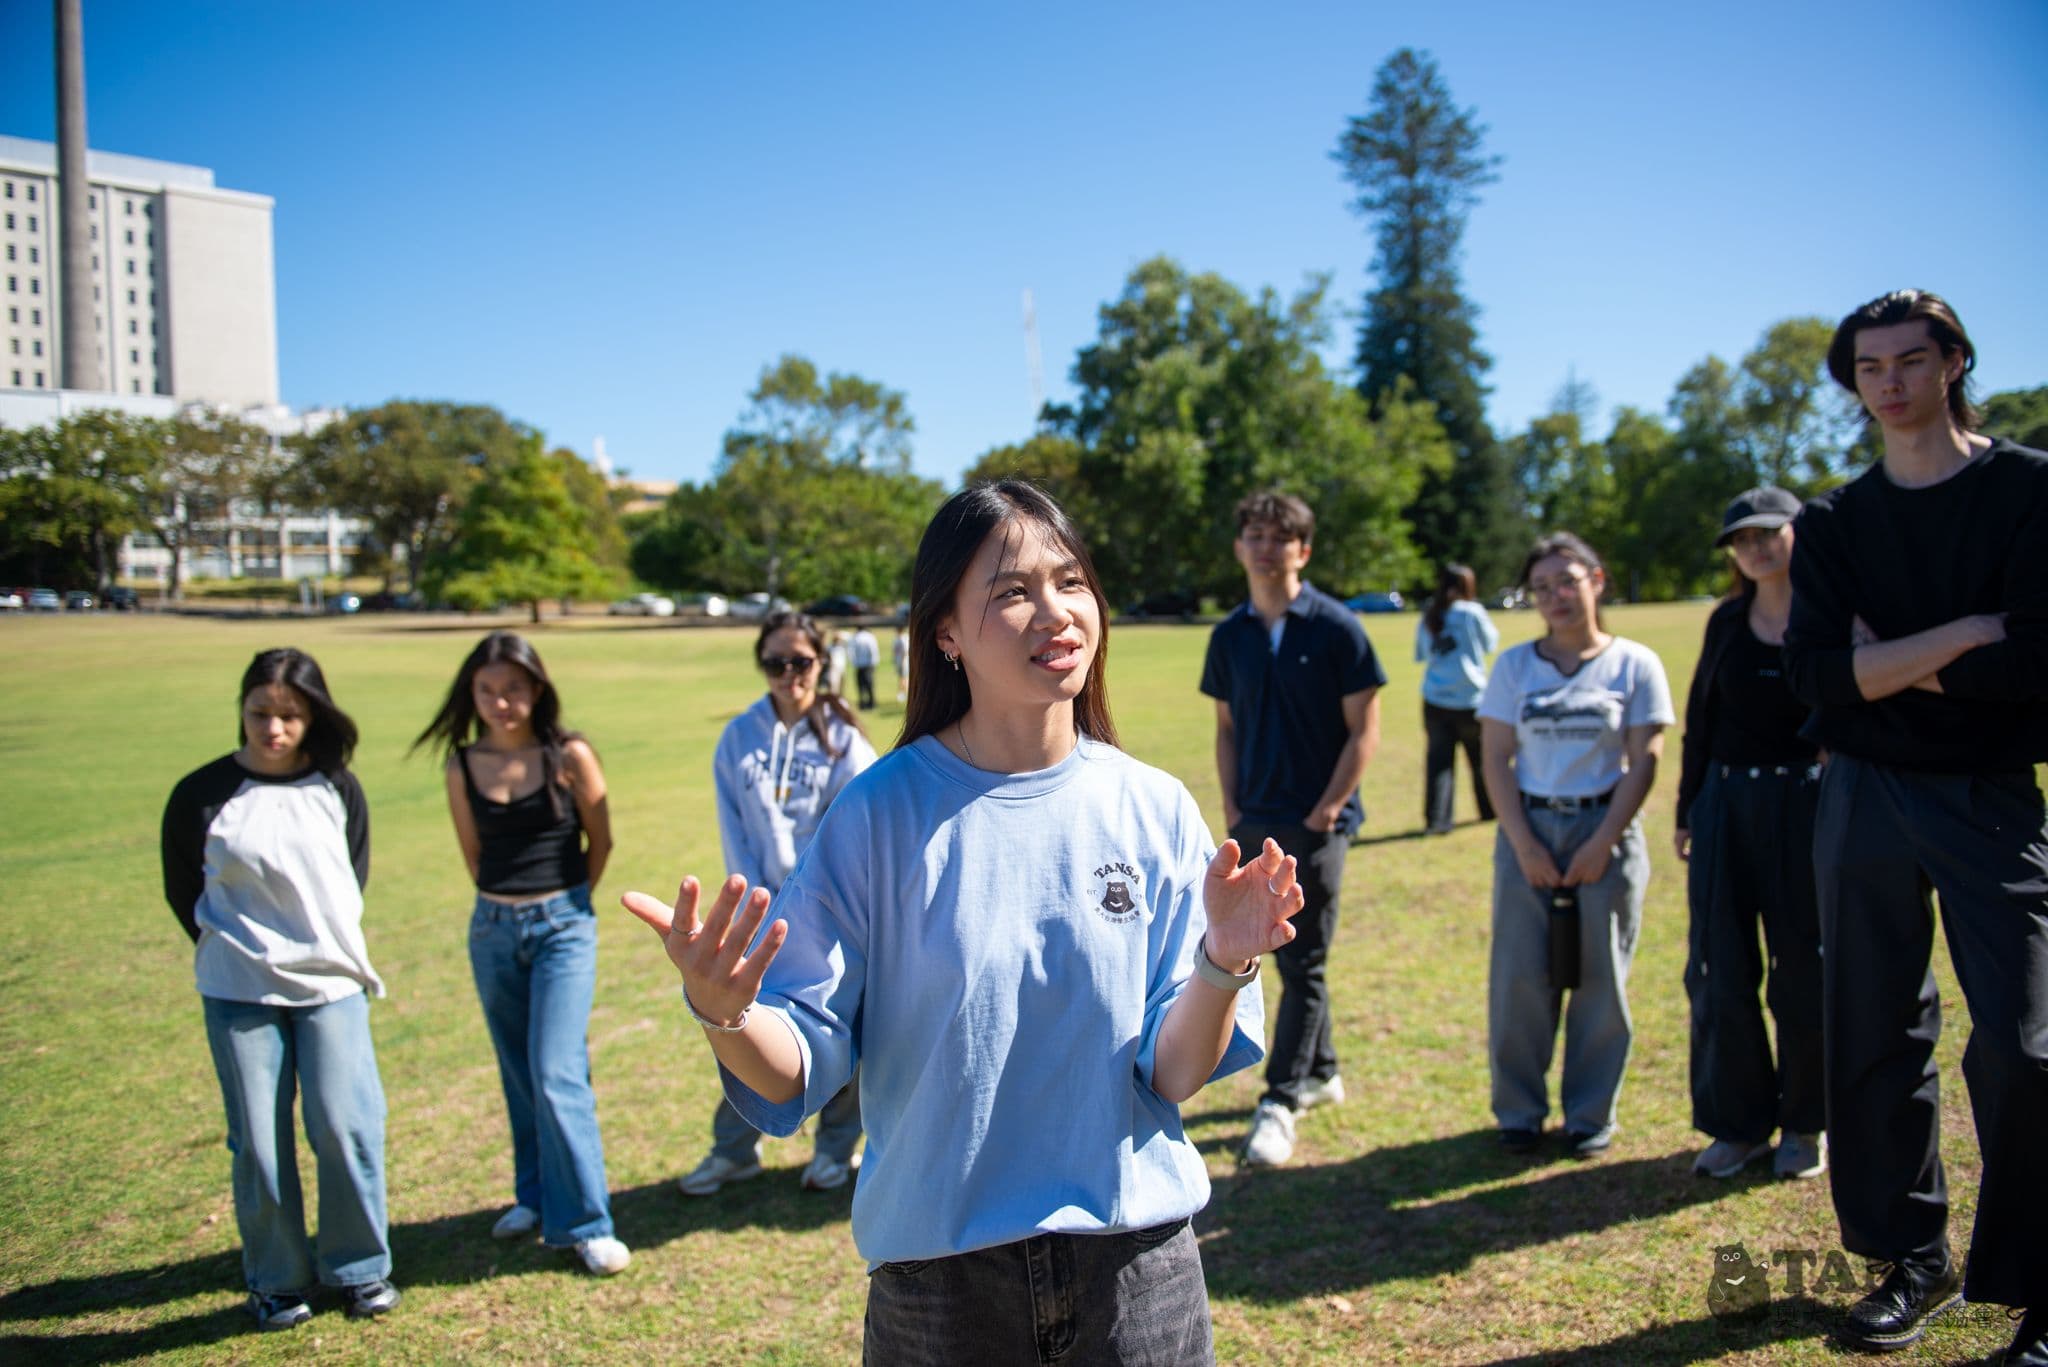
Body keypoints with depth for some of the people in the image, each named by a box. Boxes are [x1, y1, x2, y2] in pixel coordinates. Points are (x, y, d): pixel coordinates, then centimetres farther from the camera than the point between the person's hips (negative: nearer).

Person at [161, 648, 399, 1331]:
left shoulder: (337, 789, 0)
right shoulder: (202, 794, -6)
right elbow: (181, 889, 7)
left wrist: (329, 940, 10)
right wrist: (232, 947, 7)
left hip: (331, 985, 1)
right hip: (238, 992, -1)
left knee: (345, 1126, -3)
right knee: (258, 1141, 4)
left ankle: (361, 1269, 16)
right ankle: (276, 1282, 21)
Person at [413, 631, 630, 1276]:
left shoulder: (570, 756, -8)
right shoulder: (462, 765, 0)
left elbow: (600, 841, 1)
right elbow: (473, 851, 13)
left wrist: (561, 901, 8)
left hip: (563, 925, -4)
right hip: (492, 929, 4)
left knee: (556, 1074, -9)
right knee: (519, 1076, 15)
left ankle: (583, 1221, 1)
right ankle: (534, 1197, 31)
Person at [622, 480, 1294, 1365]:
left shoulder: (1153, 809, -5)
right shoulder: (882, 814, -11)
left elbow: (1175, 1074, -6)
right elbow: (798, 1071, -11)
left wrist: (1223, 963, -23)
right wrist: (724, 1012, -30)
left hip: (1136, 1259, 2)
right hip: (938, 1273, -1)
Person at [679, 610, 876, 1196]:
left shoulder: (842, 738, -3)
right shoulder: (740, 737, 4)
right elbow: (733, 829, 2)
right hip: (762, 907, 2)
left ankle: (837, 1146, 24)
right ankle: (734, 1149, 23)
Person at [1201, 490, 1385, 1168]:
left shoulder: (1336, 628, -7)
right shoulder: (1230, 635, 7)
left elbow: (1364, 731, -7)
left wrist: (1326, 810, -12)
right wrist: (1231, 811, 3)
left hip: (1316, 822, -5)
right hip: (1254, 823, 5)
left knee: (1303, 963, -3)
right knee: (1286, 955, 14)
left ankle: (1280, 1102, 3)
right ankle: (1321, 1071, 30)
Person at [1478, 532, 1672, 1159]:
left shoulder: (1635, 664, 1)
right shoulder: (1514, 665, 5)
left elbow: (1644, 761, -2)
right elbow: (1496, 759, 2)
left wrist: (1602, 843, -10)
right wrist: (1523, 842, -7)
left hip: (1605, 831, -1)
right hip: (1527, 830, 1)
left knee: (1601, 979, 4)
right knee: (1518, 976, 1)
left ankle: (1590, 1115, 19)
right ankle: (1519, 1111, 16)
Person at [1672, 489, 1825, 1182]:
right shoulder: (1727, 622, 7)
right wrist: (1687, 812, 10)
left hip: (1807, 805, -3)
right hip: (1726, 803, 3)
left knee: (1805, 969, 6)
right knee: (1719, 969, 5)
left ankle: (1805, 1124, 24)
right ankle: (1739, 1123, 19)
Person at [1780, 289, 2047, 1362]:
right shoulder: (1833, 523, 8)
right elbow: (1816, 673, -6)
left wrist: (1893, 661, -9)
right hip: (1865, 800, 4)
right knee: (1875, 1040, 8)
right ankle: (1912, 1259, 23)